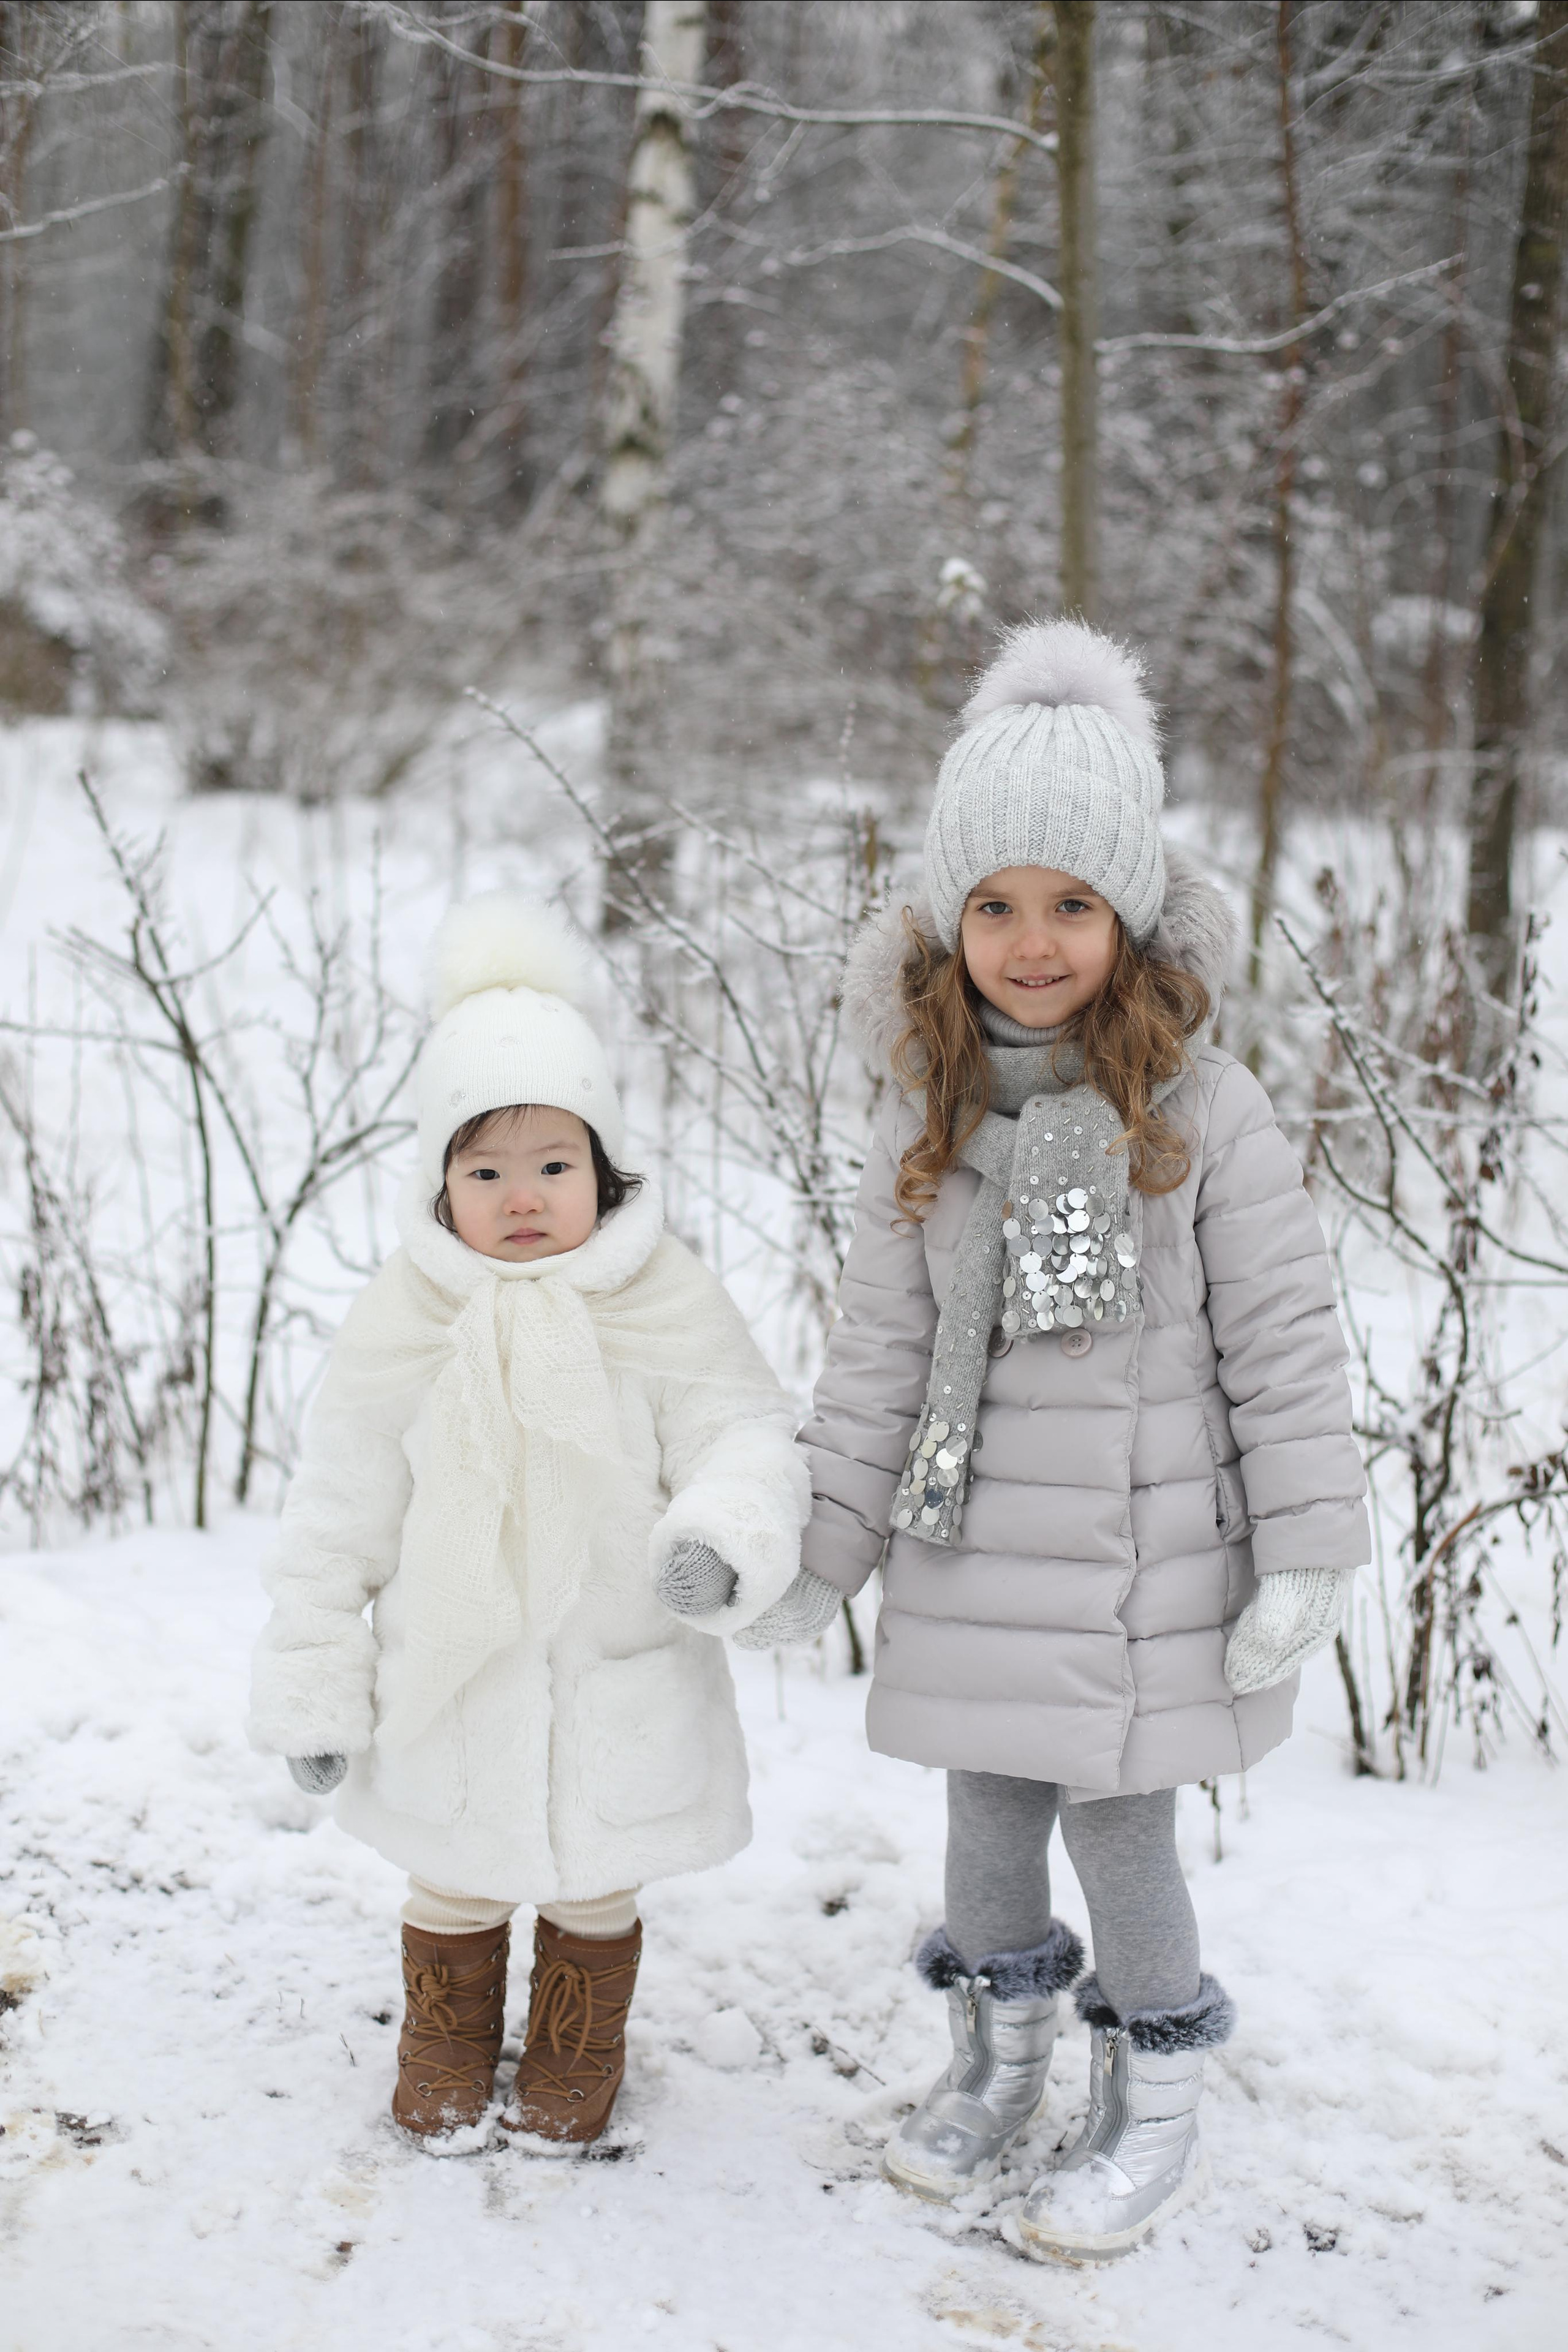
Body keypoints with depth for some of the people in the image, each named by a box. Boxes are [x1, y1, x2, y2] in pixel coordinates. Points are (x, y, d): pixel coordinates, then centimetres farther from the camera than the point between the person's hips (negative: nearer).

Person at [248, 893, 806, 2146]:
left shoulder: (668, 1304, -12)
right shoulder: (402, 1320, -9)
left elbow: (747, 1440, -10)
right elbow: (341, 1513, -2)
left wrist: (722, 1541, -34)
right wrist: (314, 1688, -1)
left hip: (621, 1696, 0)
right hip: (450, 1691, 1)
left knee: (597, 1893, 18)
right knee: (454, 1894, 18)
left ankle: (573, 2065, 43)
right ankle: (445, 2057, 44)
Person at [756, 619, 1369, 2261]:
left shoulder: (1201, 1110, -12)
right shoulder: (928, 1120, 0)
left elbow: (1282, 1341, -9)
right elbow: (879, 1351, 4)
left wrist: (1306, 1552, -10)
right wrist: (820, 1548, 2)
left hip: (1147, 1561, -4)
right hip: (972, 1558, 4)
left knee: (1117, 1825, 4)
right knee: (988, 1814, 16)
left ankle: (1155, 2107, 28)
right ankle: (996, 2063, 40)